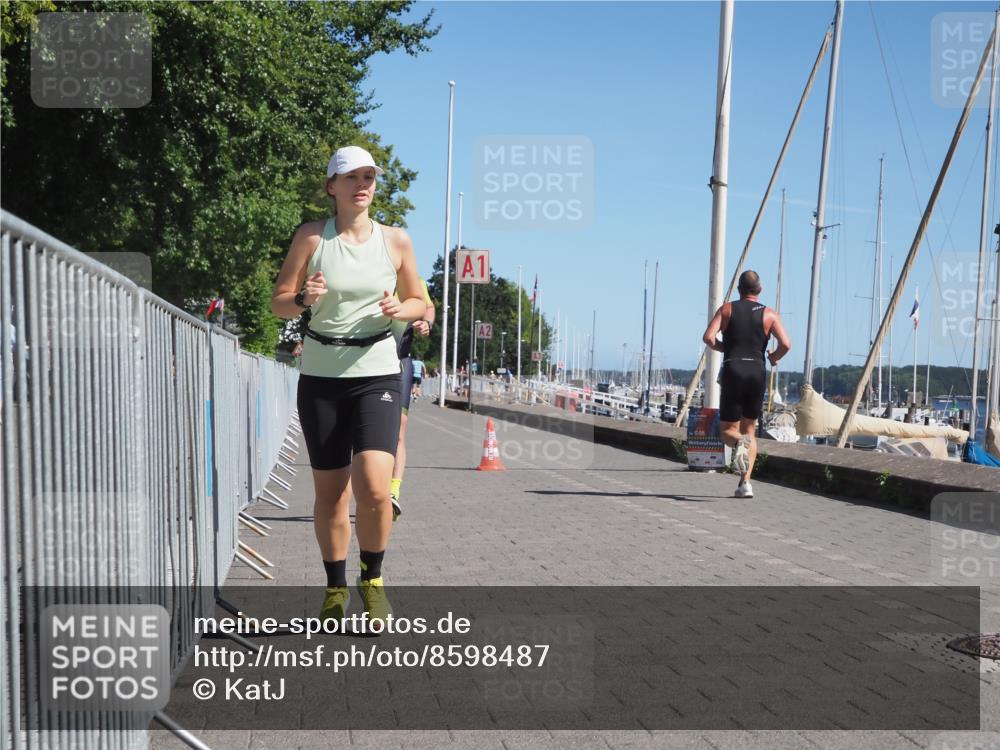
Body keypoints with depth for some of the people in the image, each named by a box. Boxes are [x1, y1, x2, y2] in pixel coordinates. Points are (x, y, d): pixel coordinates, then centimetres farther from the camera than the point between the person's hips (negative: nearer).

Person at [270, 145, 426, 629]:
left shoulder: (396, 240, 3)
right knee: (329, 492, 7)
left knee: (373, 486, -17)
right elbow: (279, 303, 3)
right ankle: (336, 586, 26)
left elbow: (421, 304, 12)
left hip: (376, 375, 0)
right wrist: (304, 299, -19)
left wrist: (400, 309, -10)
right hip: (320, 376, 1)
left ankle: (371, 578, 9)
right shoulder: (311, 236, 1)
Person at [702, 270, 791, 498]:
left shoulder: (727, 309, 6)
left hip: (732, 371, -1)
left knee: (728, 429, 9)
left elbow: (708, 337, -7)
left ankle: (739, 443, -29)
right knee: (750, 429, 15)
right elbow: (786, 344, -6)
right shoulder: (769, 314, 7)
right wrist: (773, 357, 14)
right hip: (757, 372, 1)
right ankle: (745, 483, 3)